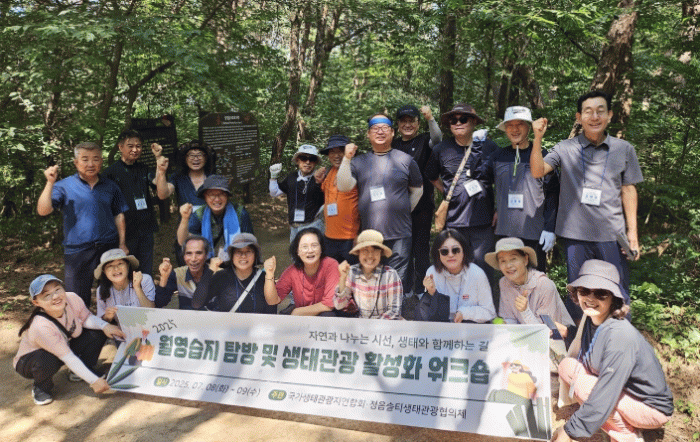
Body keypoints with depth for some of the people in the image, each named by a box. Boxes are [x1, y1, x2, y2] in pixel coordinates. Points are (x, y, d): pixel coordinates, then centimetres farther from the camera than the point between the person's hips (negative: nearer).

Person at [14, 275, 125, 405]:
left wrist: (104, 325, -27)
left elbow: (86, 318, -5)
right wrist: (94, 381, -35)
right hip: (29, 361, -6)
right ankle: (41, 388, -3)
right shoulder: (41, 327, -38)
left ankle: (77, 373, 8)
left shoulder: (72, 299, -25)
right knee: (47, 360, -39)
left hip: (66, 345, 6)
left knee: (98, 332, -12)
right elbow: (68, 358, -34)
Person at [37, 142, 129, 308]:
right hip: (77, 251, -2)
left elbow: (119, 215, 13)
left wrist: (122, 243, 6)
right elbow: (43, 211, -9)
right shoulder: (64, 186, 1)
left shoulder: (110, 187, 9)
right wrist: (50, 183, -18)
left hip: (109, 248, 2)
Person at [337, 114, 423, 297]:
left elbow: (417, 190, 18)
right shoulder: (359, 162, 10)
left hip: (399, 235, -1)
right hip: (368, 234, 1)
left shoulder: (405, 160, 8)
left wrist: (405, 210, 12)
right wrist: (347, 159, -11)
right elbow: (343, 187, -3)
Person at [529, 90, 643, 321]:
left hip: (612, 234, 1)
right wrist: (538, 138, -20)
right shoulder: (566, 148, 2)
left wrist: (632, 231, 7)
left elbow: (628, 190, 10)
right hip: (576, 233, -1)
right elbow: (537, 171, -8)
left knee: (618, 294, 5)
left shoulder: (624, 149, 7)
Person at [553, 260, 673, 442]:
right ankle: (624, 426, 1)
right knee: (567, 366, -7)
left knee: (582, 384, -27)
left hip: (652, 408, -8)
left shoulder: (620, 336, -31)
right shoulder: (590, 318, -8)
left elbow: (603, 397, -30)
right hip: (625, 393, 8)